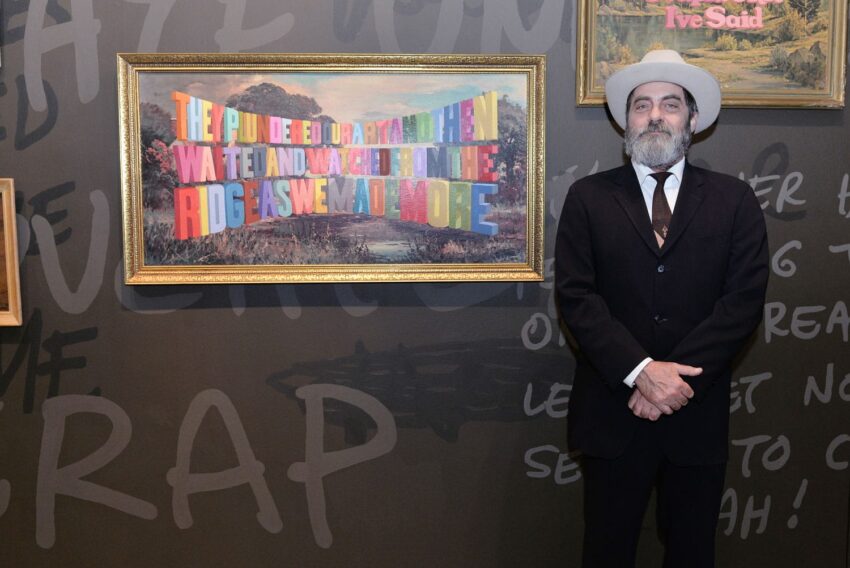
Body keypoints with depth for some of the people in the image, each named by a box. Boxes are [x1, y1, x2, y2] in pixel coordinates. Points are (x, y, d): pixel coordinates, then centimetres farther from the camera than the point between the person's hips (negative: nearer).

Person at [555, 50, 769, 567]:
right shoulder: (588, 198, 1)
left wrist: (678, 377, -16)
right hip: (612, 412, -1)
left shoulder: (734, 200, 3)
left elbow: (744, 301, -6)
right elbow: (577, 296, -7)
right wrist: (640, 371, -18)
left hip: (699, 414, 1)